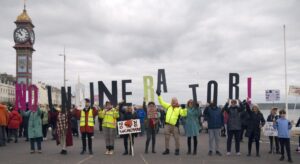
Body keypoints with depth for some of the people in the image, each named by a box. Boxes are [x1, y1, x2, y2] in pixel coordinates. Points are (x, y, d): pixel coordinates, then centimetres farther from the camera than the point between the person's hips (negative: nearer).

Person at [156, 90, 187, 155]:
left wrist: (184, 108, -29)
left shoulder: (179, 108, 0)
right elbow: (162, 102, 17)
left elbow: (184, 114, -13)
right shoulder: (169, 106, 12)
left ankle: (177, 150, 15)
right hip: (167, 125, 4)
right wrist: (159, 95, 14)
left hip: (175, 126, -4)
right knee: (166, 138, 8)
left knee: (176, 138, 2)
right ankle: (167, 150, 19)